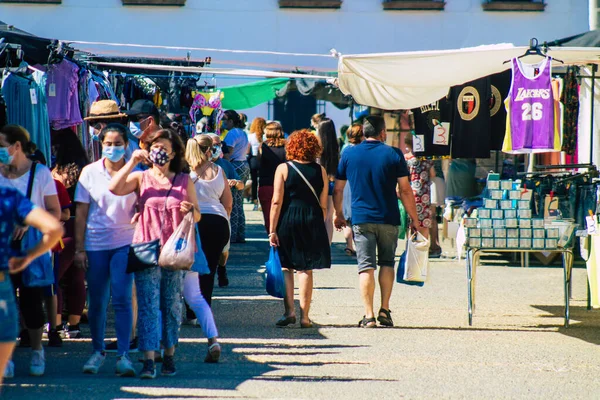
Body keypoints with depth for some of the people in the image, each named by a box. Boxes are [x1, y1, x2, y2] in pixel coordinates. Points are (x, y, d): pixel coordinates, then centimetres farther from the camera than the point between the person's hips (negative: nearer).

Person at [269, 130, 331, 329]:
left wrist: (272, 230, -6)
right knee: (305, 269, 6)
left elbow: (277, 201, -7)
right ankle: (305, 316, 5)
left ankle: (289, 310, -2)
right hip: (312, 222, 2)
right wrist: (319, 227, 16)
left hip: (287, 222, -2)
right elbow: (323, 205, 4)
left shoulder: (283, 169, -3)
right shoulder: (320, 171, 3)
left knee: (286, 267, 9)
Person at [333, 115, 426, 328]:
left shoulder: (349, 154, 2)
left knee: (366, 266, 0)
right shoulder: (393, 154, -2)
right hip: (388, 219, 0)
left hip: (361, 219, 0)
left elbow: (337, 189, 9)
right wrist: (415, 220, 5)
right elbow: (405, 191, -3)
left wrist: (338, 214, 24)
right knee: (387, 263, 16)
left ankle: (369, 315, -7)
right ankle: (384, 310, 12)